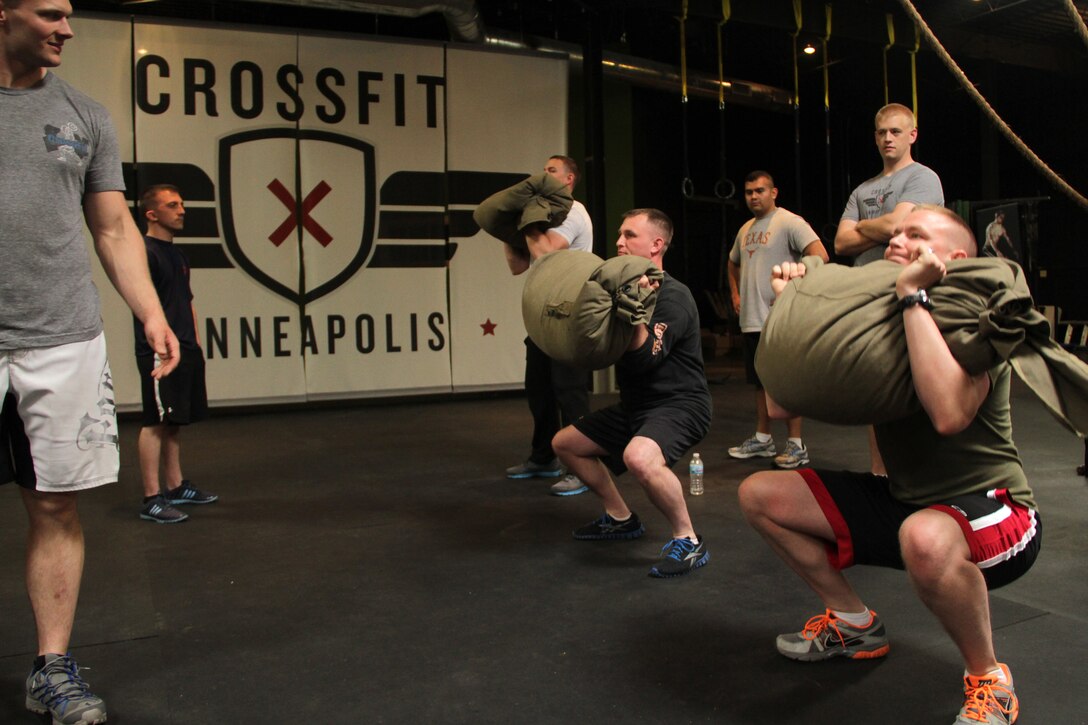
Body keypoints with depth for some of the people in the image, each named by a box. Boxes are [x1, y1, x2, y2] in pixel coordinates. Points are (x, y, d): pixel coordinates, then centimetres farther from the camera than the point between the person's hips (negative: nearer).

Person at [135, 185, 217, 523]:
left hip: (185, 350, 9)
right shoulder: (144, 252, -9)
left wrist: (194, 341, 18)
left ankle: (176, 487, 24)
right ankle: (152, 499, -3)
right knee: (156, 422, -7)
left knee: (172, 422, 15)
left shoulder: (177, 254, 19)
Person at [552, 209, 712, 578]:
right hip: (635, 404, 10)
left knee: (639, 457, -39)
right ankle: (621, 519, 27)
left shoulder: (673, 297, -17)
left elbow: (645, 357, -29)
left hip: (679, 405, -10)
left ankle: (689, 541, -17)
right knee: (565, 443, 15)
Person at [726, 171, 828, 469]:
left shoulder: (789, 222, -9)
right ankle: (762, 439, 25)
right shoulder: (745, 229, 17)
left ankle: (796, 445, 2)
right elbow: (733, 263, 34)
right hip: (751, 319, 8)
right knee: (761, 382, 15)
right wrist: (735, 294, 20)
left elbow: (820, 255, -21)